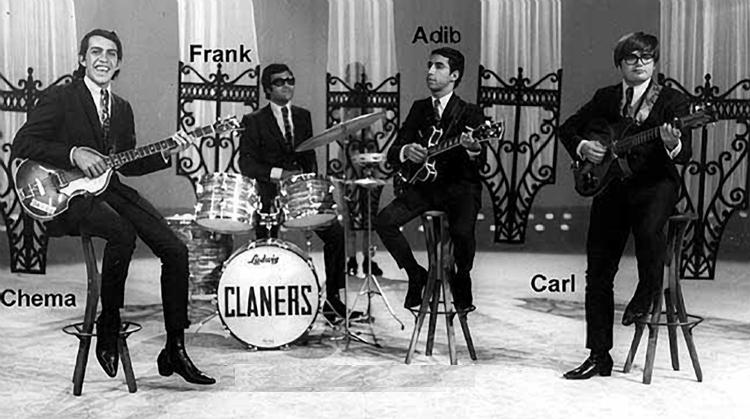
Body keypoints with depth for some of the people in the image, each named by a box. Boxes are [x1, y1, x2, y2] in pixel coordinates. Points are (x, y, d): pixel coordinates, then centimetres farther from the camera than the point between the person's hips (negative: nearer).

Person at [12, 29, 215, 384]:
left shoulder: (122, 108, 17)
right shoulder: (61, 98, -1)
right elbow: (22, 144, -9)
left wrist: (165, 153, 2)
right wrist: (75, 154, -21)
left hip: (109, 188, 6)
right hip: (70, 195, -6)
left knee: (175, 251, -11)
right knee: (123, 233, -36)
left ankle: (175, 349, -4)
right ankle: (108, 326, -14)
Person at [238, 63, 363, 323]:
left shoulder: (303, 116, 15)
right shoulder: (254, 122, 0)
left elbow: (310, 158, 16)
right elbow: (246, 164, -6)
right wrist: (278, 173, -19)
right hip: (268, 192, -4)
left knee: (336, 234, -11)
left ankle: (332, 298, -1)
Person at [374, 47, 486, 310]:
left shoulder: (470, 114, -4)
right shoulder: (419, 109, 10)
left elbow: (480, 163, -17)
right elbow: (392, 154, 4)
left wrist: (474, 149, -41)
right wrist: (406, 151, -20)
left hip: (460, 186, -4)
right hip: (424, 183, 4)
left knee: (462, 231, -31)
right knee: (384, 221, -17)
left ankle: (461, 281, 2)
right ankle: (415, 274, 5)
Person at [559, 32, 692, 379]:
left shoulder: (673, 100, 1)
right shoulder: (605, 97, 11)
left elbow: (685, 156, -9)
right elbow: (567, 129, 16)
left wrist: (672, 145, -32)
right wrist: (583, 147, -4)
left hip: (655, 184, -3)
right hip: (611, 185, 3)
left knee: (648, 229, -36)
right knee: (598, 271, -1)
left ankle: (648, 291, -1)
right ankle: (599, 356, 9)